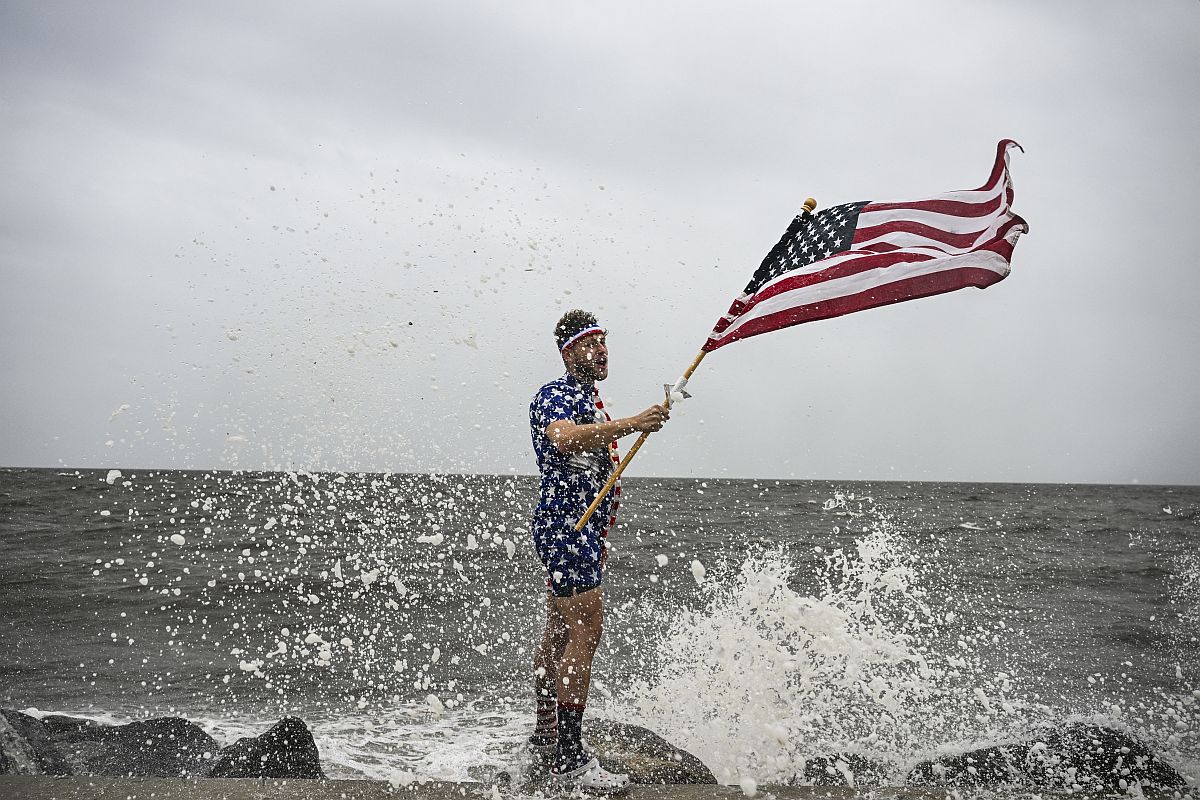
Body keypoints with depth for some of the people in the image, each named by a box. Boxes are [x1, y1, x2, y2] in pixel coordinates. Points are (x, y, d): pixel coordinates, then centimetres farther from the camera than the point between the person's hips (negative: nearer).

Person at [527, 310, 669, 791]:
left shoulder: (592, 401, 21)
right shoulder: (553, 396, -10)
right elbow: (564, 438, -34)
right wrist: (630, 424, -44)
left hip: (582, 528, 10)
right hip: (564, 525, -10)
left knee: (559, 632, 14)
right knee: (586, 629, -16)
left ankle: (545, 742, 23)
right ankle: (568, 757, -16)